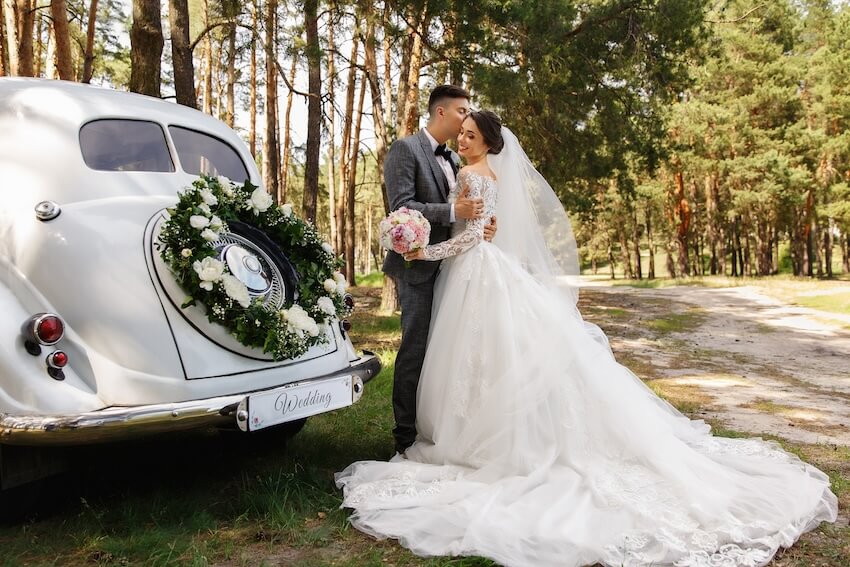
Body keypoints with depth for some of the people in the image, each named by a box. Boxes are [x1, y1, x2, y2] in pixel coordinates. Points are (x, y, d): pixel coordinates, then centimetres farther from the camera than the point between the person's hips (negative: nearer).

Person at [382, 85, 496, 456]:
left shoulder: (454, 159, 17)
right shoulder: (405, 149, -6)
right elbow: (401, 206, -16)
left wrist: (481, 223, -1)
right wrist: (453, 212, -24)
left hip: (449, 265, 8)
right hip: (419, 266, -8)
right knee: (416, 350, -5)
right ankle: (406, 435, 5)